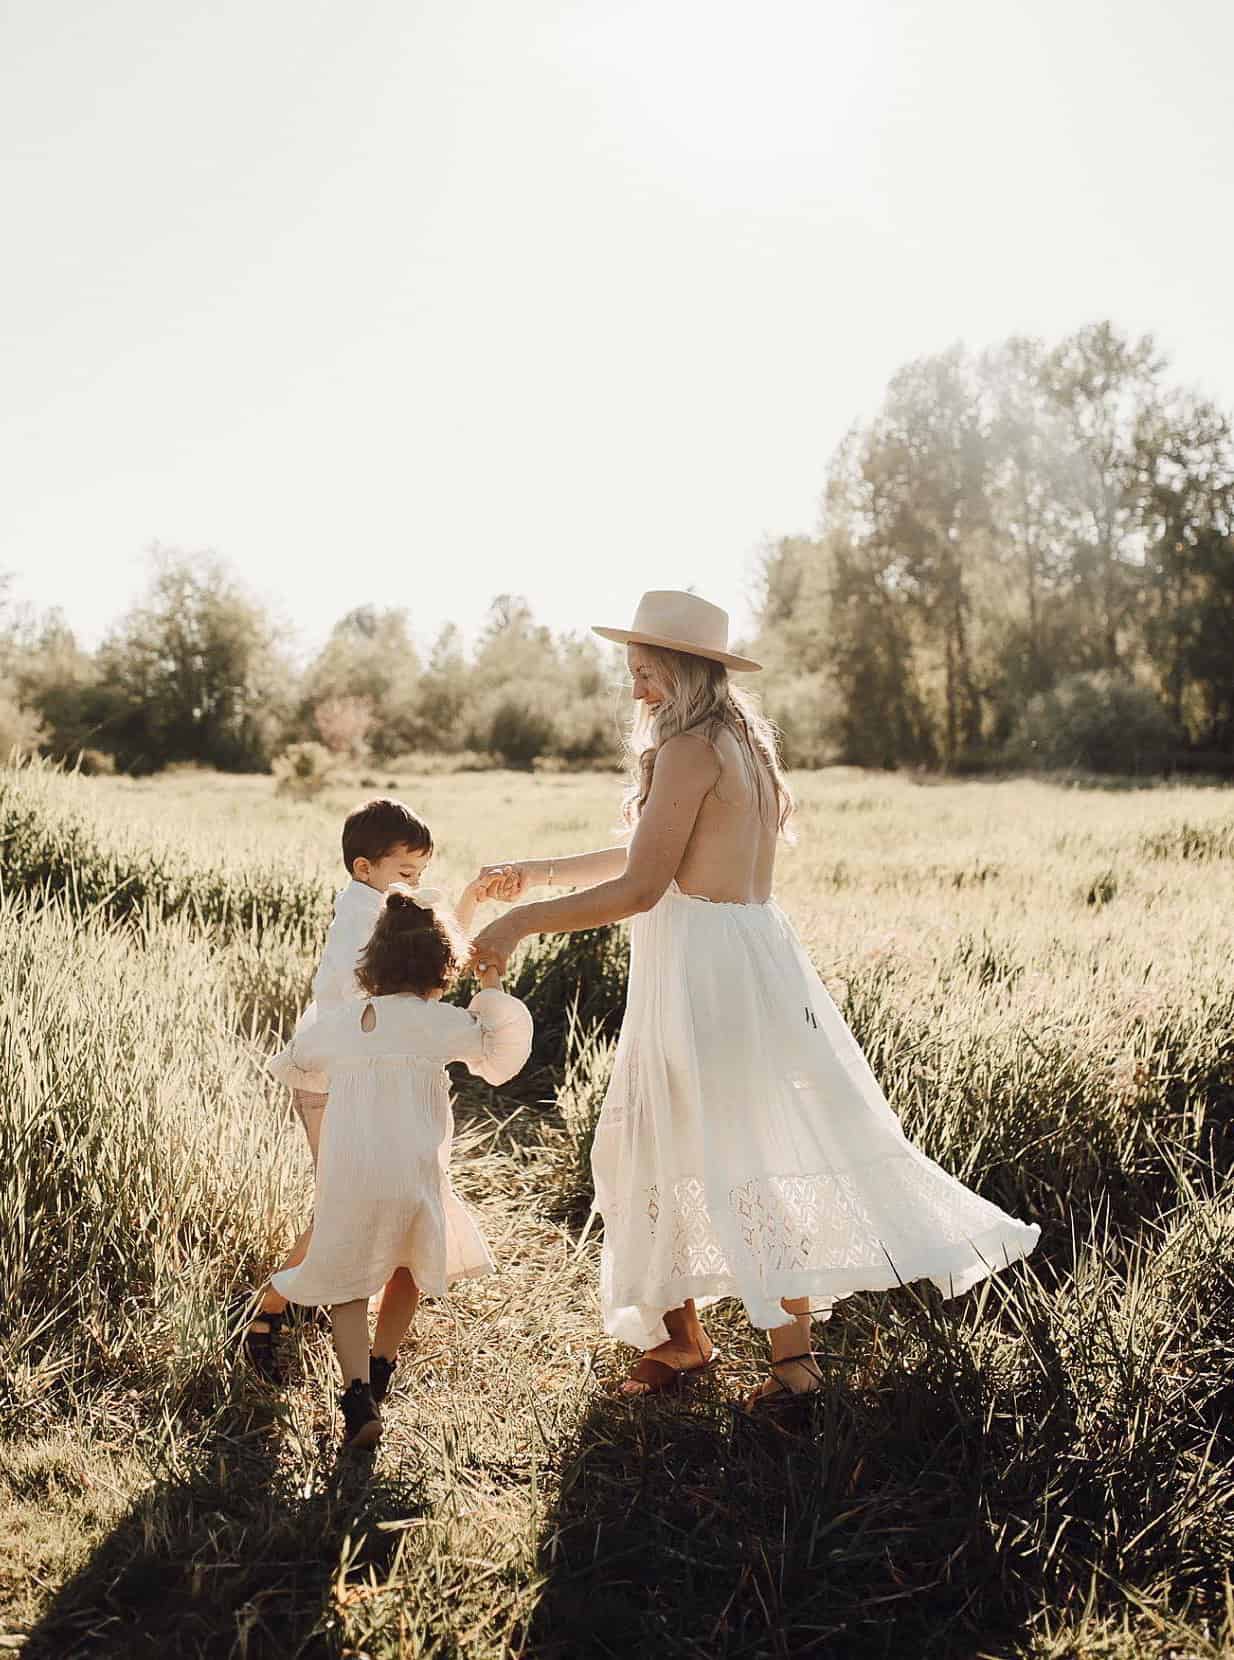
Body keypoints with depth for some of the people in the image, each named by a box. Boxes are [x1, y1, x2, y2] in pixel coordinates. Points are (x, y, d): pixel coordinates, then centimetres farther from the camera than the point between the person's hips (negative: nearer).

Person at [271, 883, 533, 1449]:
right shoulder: (441, 1022, -5)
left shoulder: (338, 1022, 8)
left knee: (346, 1282, 11)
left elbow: (299, 1052, 27)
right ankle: (380, 1367, 32)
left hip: (344, 1183, 2)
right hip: (412, 1178, -2)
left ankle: (358, 1397, -4)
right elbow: (499, 1060, 1)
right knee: (411, 1265, 25)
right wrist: (493, 994, 9)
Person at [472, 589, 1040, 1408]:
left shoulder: (690, 749, -15)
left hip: (704, 971, -9)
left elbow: (640, 887, -19)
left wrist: (521, 923, -13)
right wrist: (539, 873, 26)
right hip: (750, 954, 9)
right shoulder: (744, 741, 14)